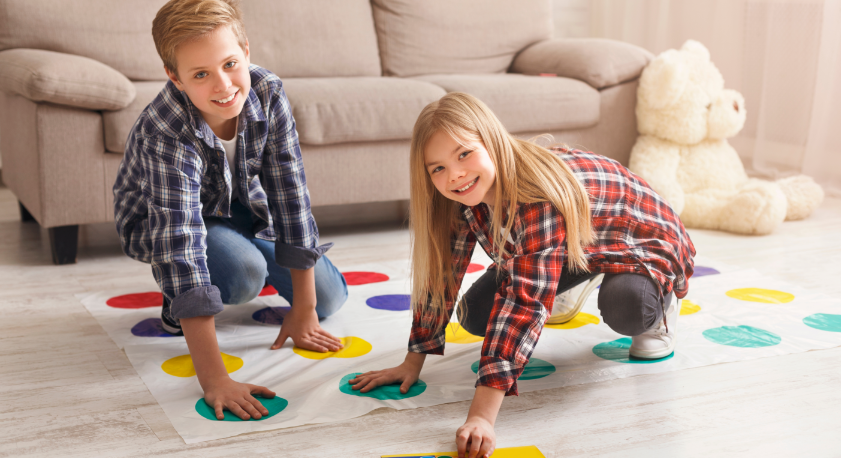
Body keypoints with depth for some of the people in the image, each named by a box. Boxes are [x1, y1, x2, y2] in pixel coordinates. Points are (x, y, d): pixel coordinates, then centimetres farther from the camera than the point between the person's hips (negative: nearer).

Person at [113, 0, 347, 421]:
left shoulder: (268, 93, -29)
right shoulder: (166, 132, -40)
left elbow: (290, 191, -24)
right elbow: (180, 241, -47)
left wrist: (303, 310, -21)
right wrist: (213, 378, -53)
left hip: (242, 204, 4)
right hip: (157, 220, -4)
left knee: (329, 297, -1)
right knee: (243, 274, -34)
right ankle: (177, 306, -1)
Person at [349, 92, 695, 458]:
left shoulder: (540, 197, -43)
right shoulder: (467, 196, -19)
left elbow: (525, 302, -49)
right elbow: (441, 275, -9)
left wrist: (481, 416, -54)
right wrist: (412, 363, -10)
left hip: (643, 241, -7)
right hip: (573, 253, 7)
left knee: (623, 306, -41)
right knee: (474, 314, -10)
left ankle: (659, 309, -3)